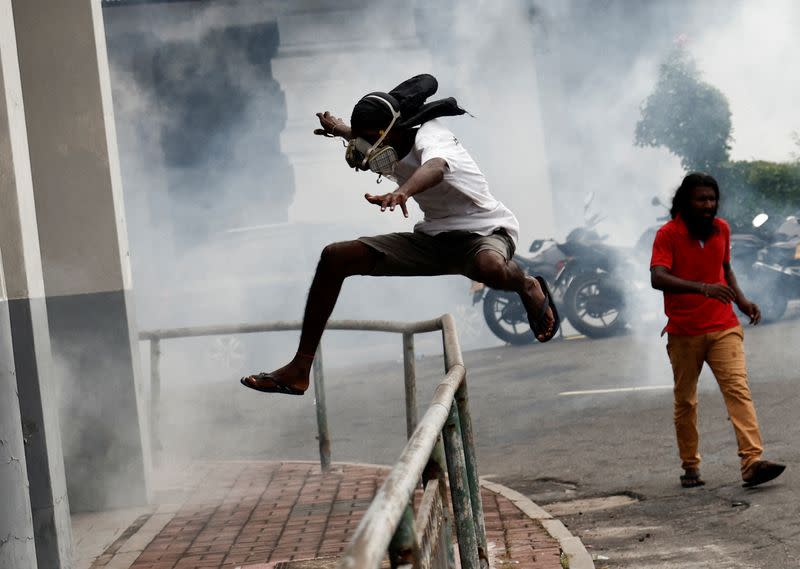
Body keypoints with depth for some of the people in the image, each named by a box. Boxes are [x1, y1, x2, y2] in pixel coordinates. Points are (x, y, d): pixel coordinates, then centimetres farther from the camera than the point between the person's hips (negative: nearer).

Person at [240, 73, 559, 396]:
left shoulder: (430, 137, -21)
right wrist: (343, 131, 37)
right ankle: (300, 369, -3)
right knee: (335, 257, -4)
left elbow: (435, 168, -49)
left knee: (490, 268, -47)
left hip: (483, 231, -8)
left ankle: (528, 287, -6)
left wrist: (402, 193, -67)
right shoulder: (391, 150, 4)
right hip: (433, 239, 8)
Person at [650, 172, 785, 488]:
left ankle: (752, 462, -23)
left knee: (738, 389, -14)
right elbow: (658, 278, -24)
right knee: (685, 401, 8)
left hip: (723, 327, 2)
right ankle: (690, 467, 21)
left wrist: (741, 300, 5)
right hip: (683, 333, -2)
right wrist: (704, 288, -36)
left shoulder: (722, 229, 6)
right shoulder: (668, 234, -10)